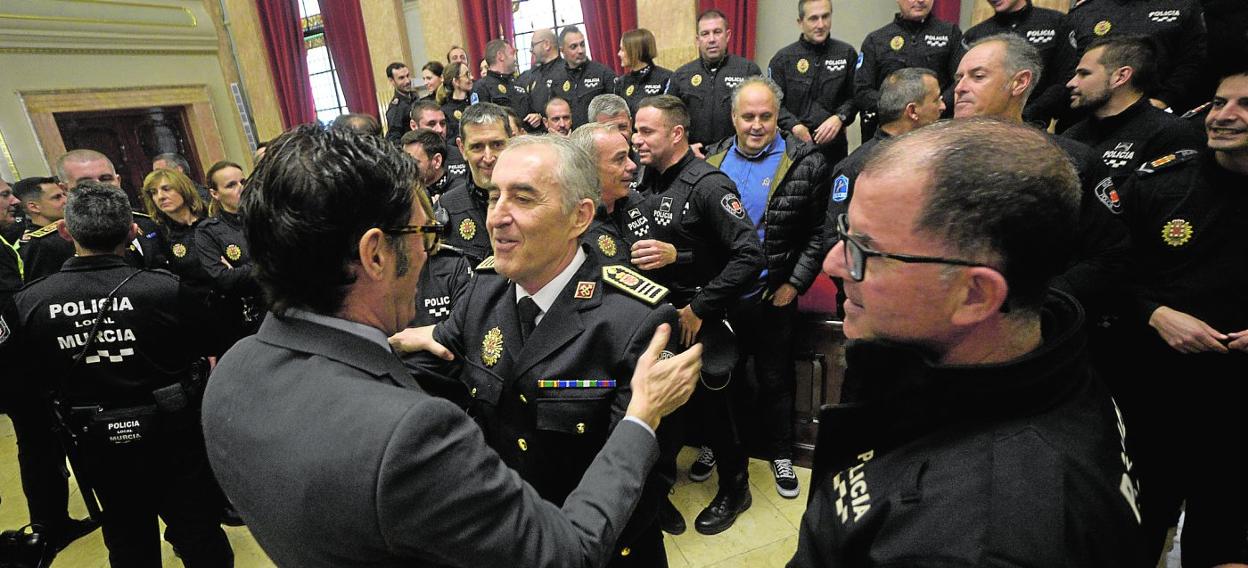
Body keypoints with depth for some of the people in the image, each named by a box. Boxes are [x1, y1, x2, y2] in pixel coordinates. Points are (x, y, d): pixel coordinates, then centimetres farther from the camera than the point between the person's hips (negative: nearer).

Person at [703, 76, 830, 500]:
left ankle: (780, 454, 35)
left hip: (773, 294, -2)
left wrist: (795, 284, -10)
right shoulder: (713, 160, 1)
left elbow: (818, 233, -5)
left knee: (775, 378, 14)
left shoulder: (805, 163, -8)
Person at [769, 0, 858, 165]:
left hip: (834, 144, 1)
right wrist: (794, 126, -15)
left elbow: (855, 97, 7)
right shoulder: (782, 58, 3)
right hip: (794, 144, -1)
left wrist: (839, 118, -12)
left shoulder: (847, 53, 6)